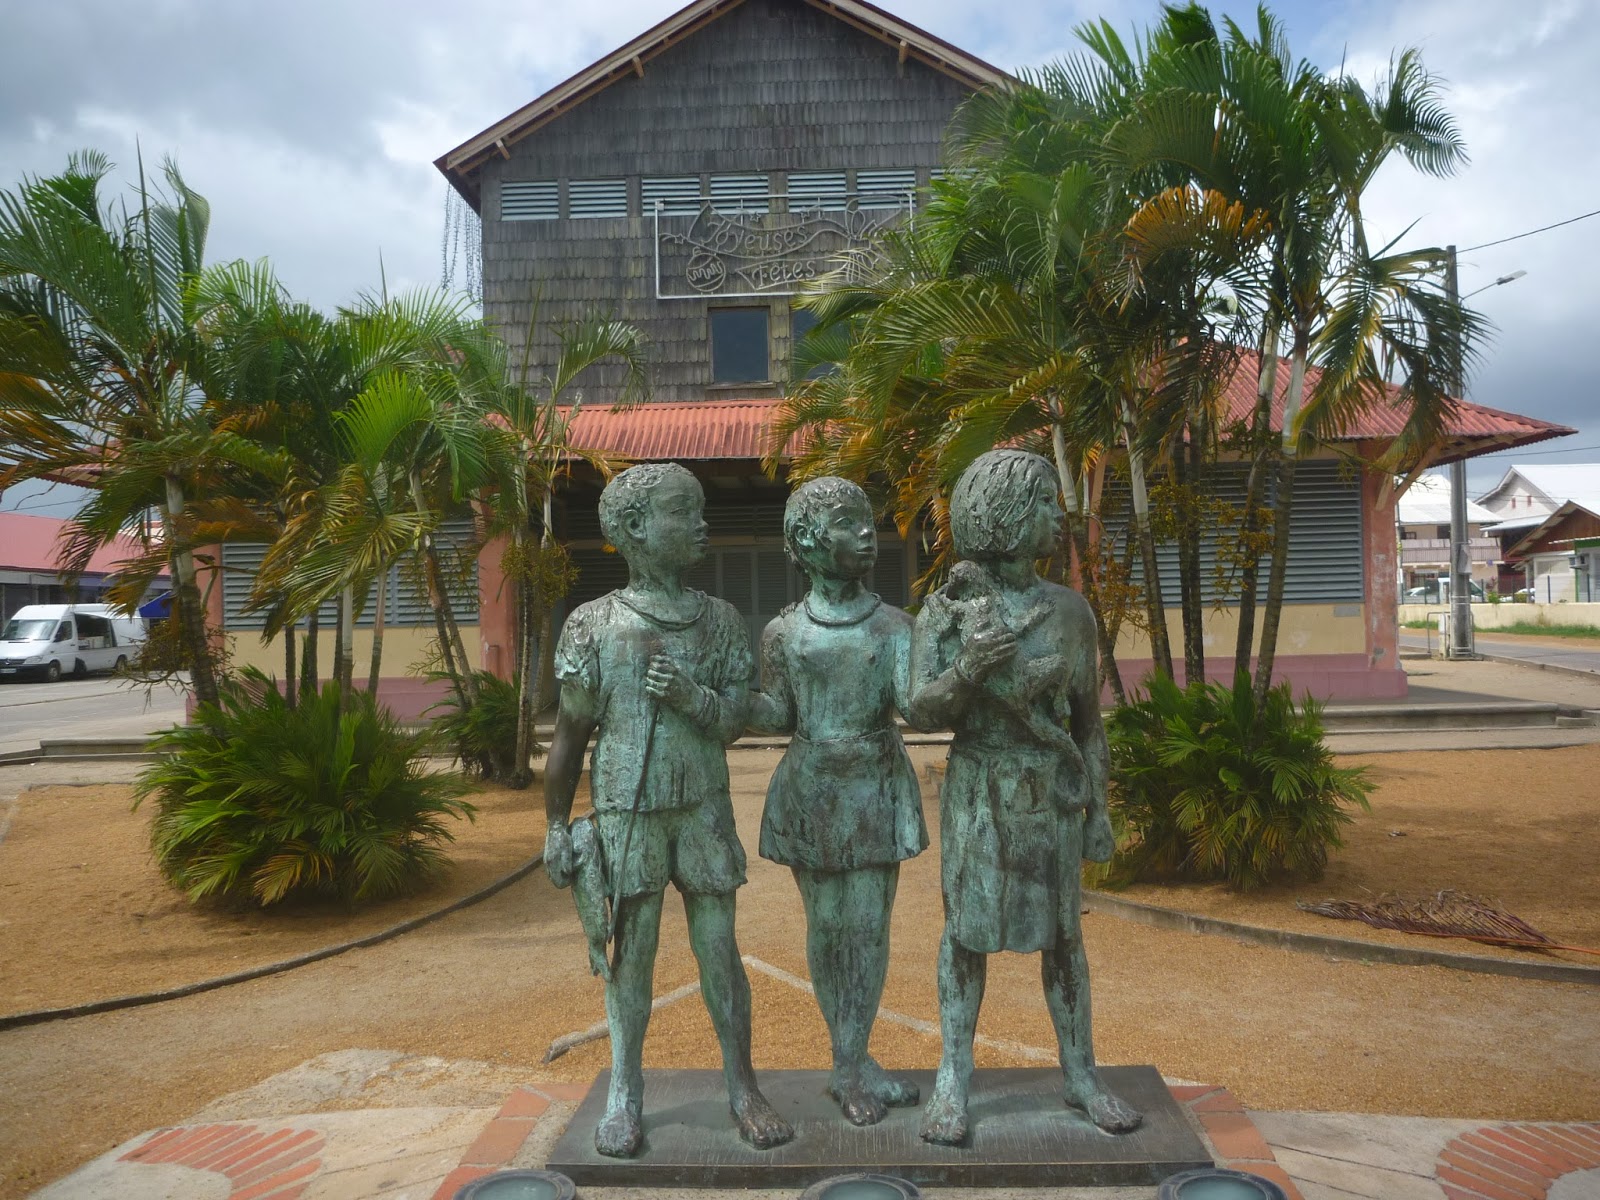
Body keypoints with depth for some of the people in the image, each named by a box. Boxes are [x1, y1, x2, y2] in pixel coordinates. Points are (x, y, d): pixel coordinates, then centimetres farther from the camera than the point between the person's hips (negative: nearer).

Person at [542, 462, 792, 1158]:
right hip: (626, 808, -1)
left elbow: (734, 723, -1)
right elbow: (571, 735, 1)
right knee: (631, 950, 7)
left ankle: (741, 1087, 20)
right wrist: (556, 826, 2)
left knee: (719, 948, 6)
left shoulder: (720, 621, 1)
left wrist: (689, 695, -21)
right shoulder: (593, 625, -5)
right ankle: (624, 1095, 22)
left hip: (703, 806, 2)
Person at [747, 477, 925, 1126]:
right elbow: (779, 714, 3)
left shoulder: (893, 626, -3)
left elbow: (913, 702, -15)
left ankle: (848, 1066, 15)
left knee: (869, 925, 3)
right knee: (826, 925, 8)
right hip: (810, 792, 1)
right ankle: (855, 1062, 23)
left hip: (877, 790, 0)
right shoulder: (784, 631, 0)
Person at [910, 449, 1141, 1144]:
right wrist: (967, 670, -28)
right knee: (967, 930, 4)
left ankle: (1080, 1074, 25)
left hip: (1054, 792, 2)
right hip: (978, 791, -2)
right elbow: (922, 710, -9)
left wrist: (1098, 808, 6)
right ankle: (953, 1080, 16)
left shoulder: (1068, 609, 1)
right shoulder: (945, 610, -4)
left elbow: (1088, 716, 6)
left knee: (1061, 933, 10)